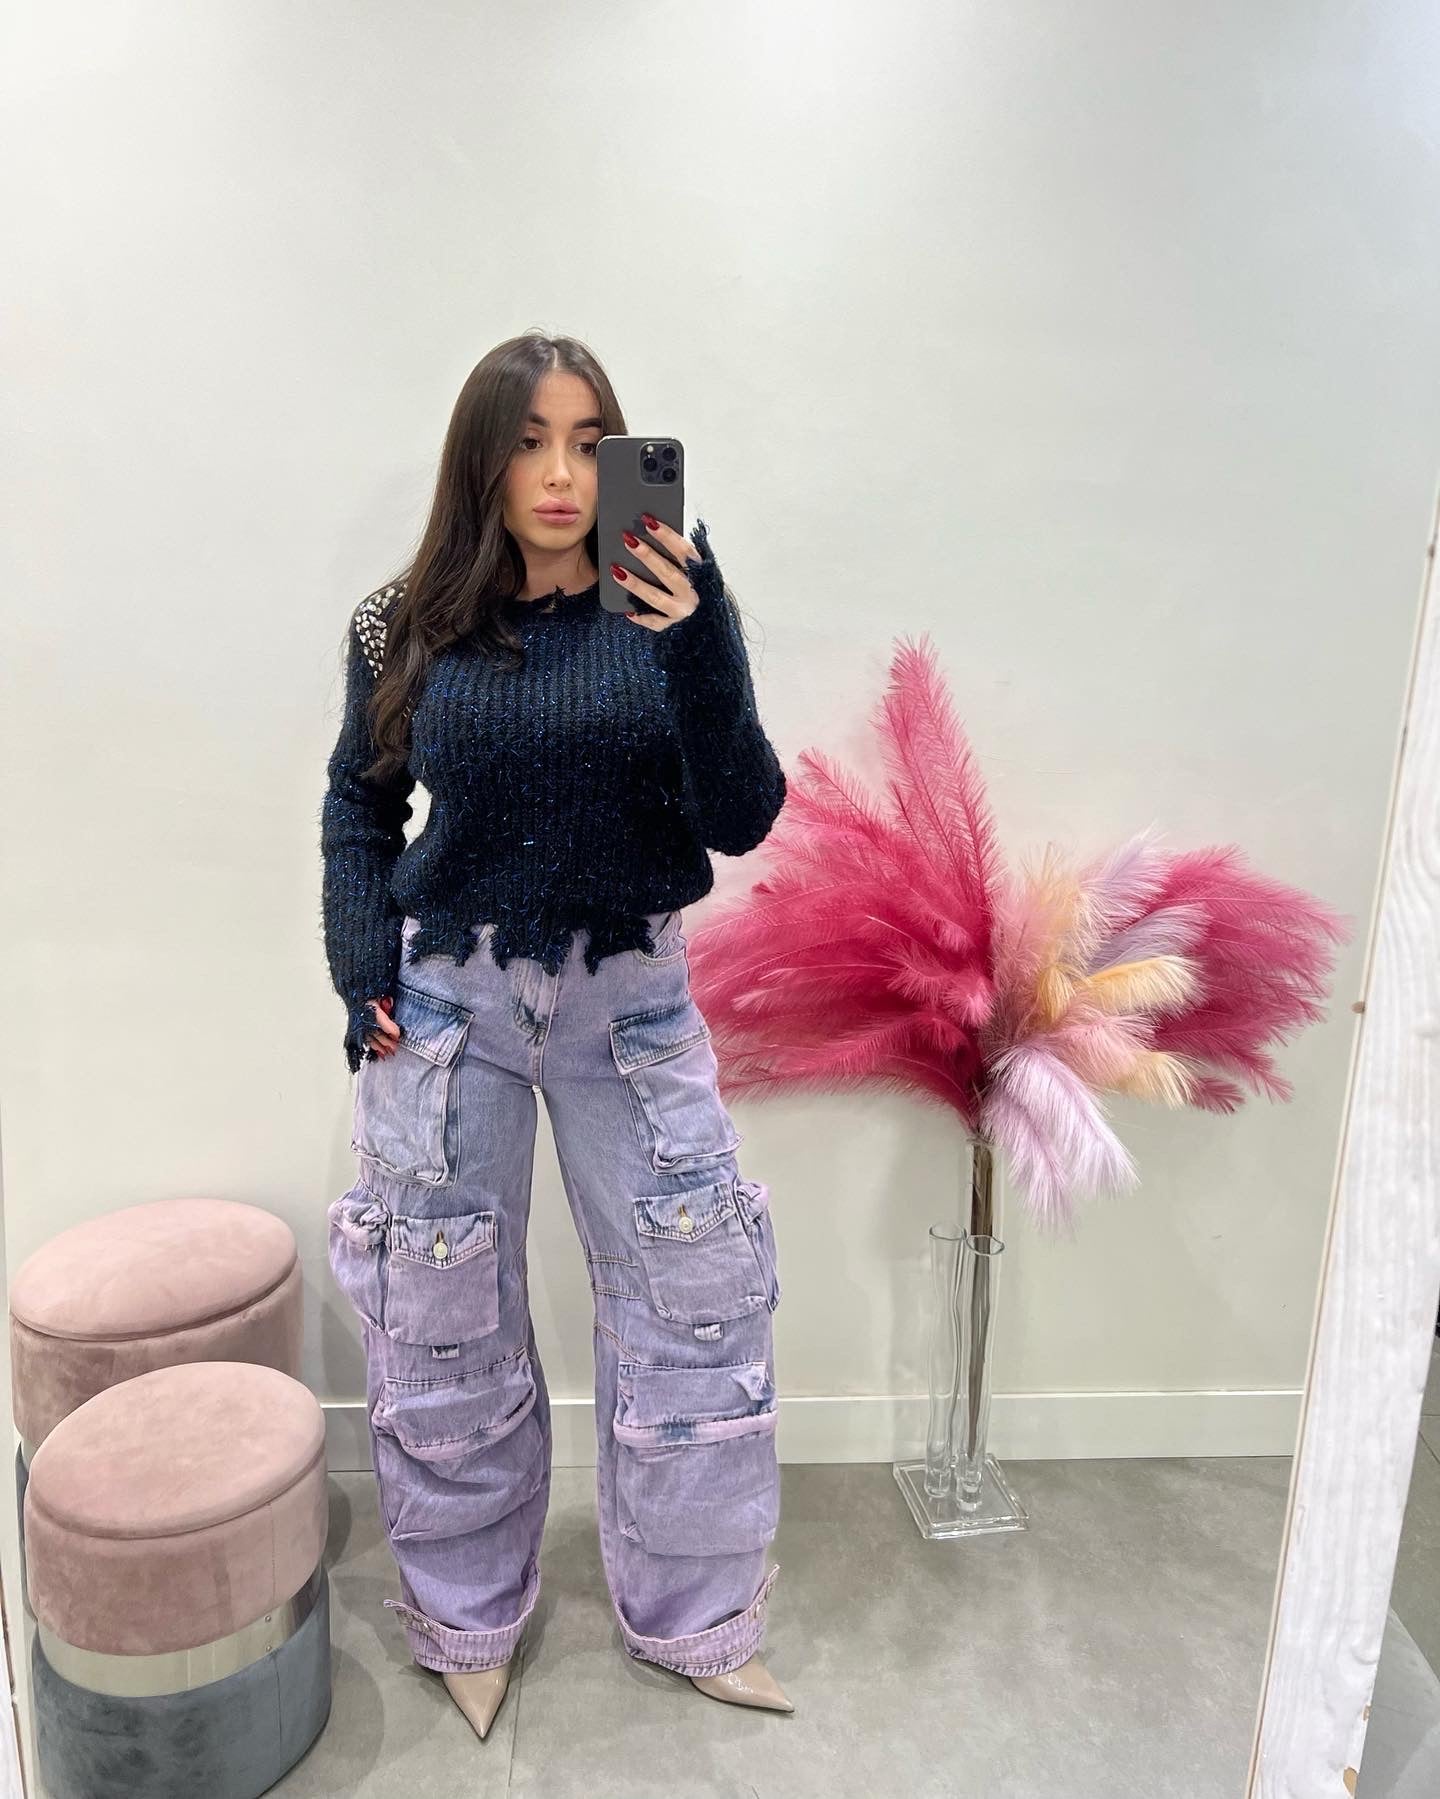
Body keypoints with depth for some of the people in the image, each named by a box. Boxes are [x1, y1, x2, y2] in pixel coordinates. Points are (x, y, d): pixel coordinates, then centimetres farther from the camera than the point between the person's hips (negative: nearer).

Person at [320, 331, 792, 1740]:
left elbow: (741, 821, -13)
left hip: (628, 992, 0)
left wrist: (697, 643, -26)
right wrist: (363, 974, -2)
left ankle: (691, 1618, 32)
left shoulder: (673, 611, -6)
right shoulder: (405, 628, -3)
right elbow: (358, 807, 9)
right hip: (448, 993, 1)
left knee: (697, 1301, 6)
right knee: (445, 1317, 12)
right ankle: (468, 1620, 39)